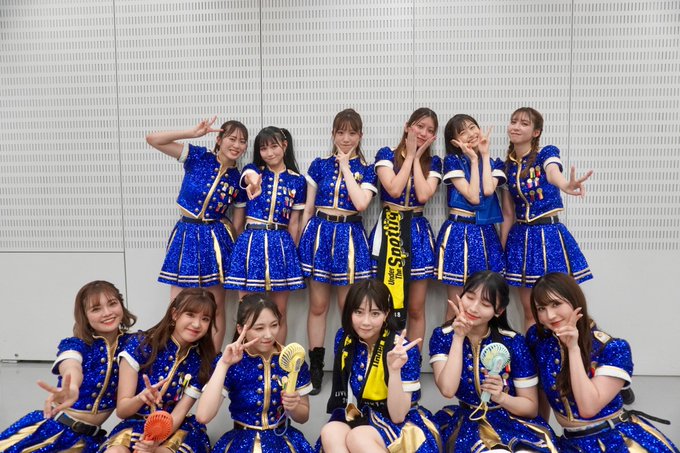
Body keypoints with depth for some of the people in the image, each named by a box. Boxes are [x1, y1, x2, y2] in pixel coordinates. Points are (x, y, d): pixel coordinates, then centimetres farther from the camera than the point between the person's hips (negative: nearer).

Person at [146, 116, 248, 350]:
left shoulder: (239, 179, 1)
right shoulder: (198, 157, -4)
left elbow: (237, 224, 7)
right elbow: (153, 139, -12)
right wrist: (193, 133, -16)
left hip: (216, 239, 1)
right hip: (186, 236, -1)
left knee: (216, 309, 7)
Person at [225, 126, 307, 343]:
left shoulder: (297, 180, 7)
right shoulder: (253, 171, 5)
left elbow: (294, 222, 9)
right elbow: (249, 176, -23)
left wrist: (291, 250, 6)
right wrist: (253, 179, -47)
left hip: (282, 244, 1)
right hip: (251, 242, -1)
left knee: (279, 313, 7)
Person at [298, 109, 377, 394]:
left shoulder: (365, 169, 3)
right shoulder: (319, 165, 7)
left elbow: (361, 203, -16)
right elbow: (308, 208, 9)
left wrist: (345, 166, -10)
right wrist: (301, 240, 6)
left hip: (349, 236, -1)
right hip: (319, 233, 1)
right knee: (317, 305, 6)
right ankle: (315, 368, 18)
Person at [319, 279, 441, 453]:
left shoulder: (405, 349, -18)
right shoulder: (344, 338, -4)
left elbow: (397, 416, -19)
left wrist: (394, 369, -33)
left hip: (403, 425, -4)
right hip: (358, 419, 5)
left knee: (358, 437, -33)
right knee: (330, 433, -28)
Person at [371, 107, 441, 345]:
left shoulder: (433, 162, 7)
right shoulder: (386, 154, 0)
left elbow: (423, 195, -11)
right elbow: (394, 189, -16)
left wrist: (417, 158, -5)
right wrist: (410, 154, -6)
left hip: (418, 231, 2)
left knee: (416, 308, 6)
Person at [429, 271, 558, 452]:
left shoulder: (513, 342, -8)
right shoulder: (442, 336, -5)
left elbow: (531, 407, -1)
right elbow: (447, 390, -20)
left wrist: (501, 397, -21)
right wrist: (459, 337, -21)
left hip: (512, 420, 1)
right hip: (466, 420, -1)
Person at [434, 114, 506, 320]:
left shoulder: (494, 163, 10)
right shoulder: (453, 161, -1)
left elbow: (488, 190, -12)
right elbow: (473, 197, -12)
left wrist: (485, 155, -4)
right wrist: (474, 160, -8)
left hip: (485, 234, 4)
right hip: (458, 233, -4)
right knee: (455, 304, 0)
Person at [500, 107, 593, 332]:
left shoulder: (546, 153, -5)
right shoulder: (507, 166, 6)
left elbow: (553, 173, -31)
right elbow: (508, 214, 10)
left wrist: (565, 185, -55)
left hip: (549, 235, -3)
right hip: (520, 237, 4)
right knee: (529, 311, 8)